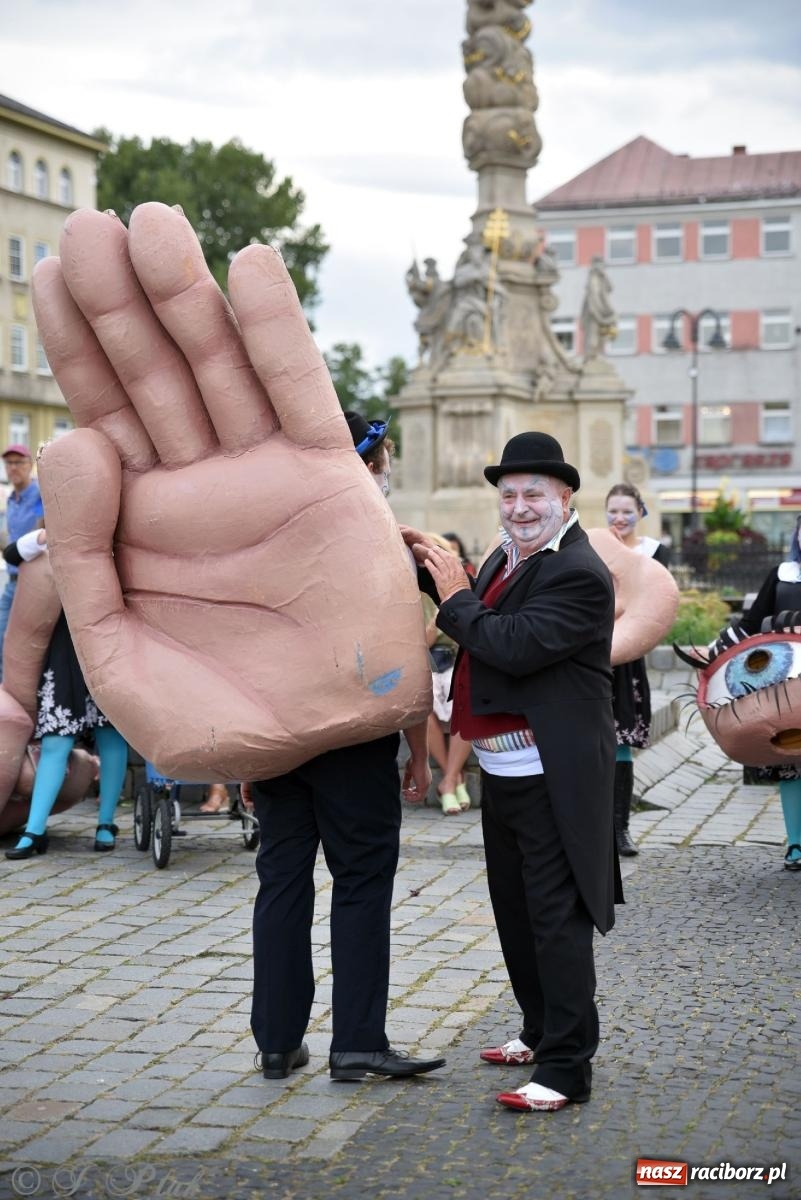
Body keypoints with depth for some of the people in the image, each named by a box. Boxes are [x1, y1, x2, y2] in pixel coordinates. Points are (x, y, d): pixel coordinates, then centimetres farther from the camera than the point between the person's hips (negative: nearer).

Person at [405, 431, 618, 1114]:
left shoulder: (578, 574, -17)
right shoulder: (508, 557, 13)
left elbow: (515, 646, -26)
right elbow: (482, 629, 19)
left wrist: (458, 597, -13)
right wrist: (439, 569, 8)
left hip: (552, 778, -10)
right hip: (503, 771, 10)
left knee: (556, 918, -5)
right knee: (516, 912, 20)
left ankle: (566, 1068, 1)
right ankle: (541, 1032, 35)